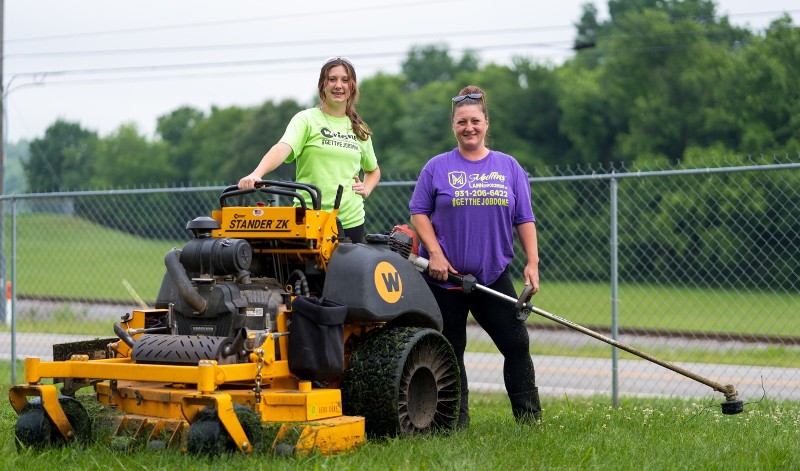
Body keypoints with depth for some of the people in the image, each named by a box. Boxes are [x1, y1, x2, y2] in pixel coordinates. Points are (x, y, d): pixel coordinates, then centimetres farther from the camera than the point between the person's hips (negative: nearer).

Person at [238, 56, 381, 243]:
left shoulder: (359, 129, 14)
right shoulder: (307, 119, -1)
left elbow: (373, 170, 31)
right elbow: (283, 148, -20)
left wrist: (366, 188, 8)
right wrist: (256, 174, -38)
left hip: (351, 221, 4)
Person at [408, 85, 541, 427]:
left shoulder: (508, 167, 8)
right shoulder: (437, 168, 3)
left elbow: (524, 219, 7)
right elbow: (419, 212, 2)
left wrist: (532, 263, -2)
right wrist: (435, 254, -11)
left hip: (493, 275, 1)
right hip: (445, 275, -1)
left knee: (517, 344, -2)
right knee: (449, 352, 4)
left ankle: (530, 420, 6)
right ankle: (457, 422, 12)